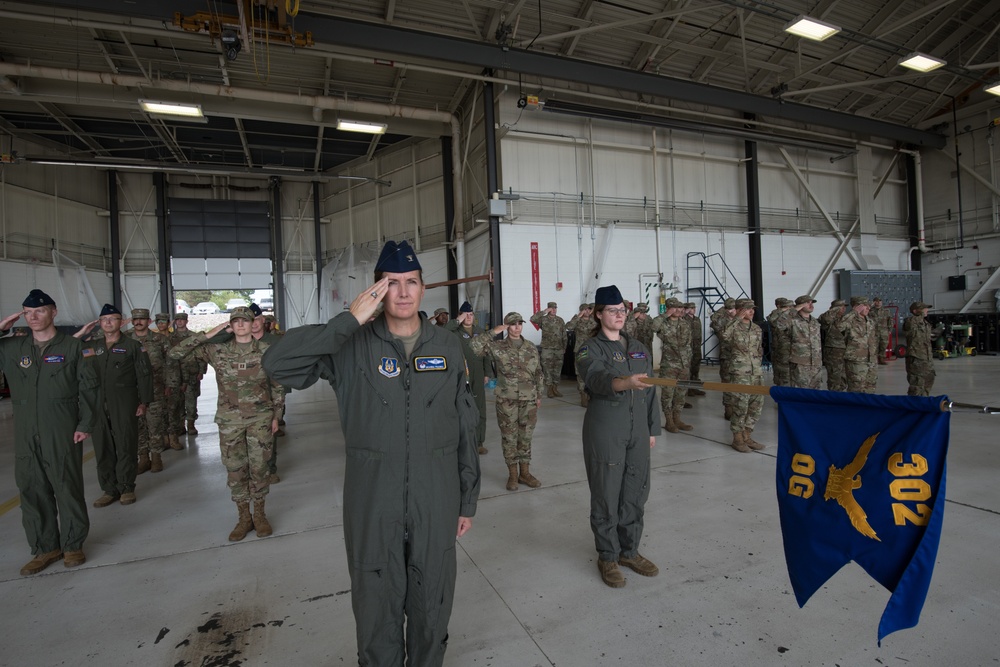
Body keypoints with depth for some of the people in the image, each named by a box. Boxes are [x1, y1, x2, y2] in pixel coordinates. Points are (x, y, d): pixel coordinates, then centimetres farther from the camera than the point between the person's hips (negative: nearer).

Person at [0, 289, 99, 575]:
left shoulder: (73, 346, -1)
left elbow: (88, 388, -2)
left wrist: (84, 424, -9)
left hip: (63, 433, -4)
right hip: (26, 435, 4)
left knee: (67, 488, 3)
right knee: (32, 490, 9)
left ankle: (72, 545, 18)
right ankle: (45, 548, 23)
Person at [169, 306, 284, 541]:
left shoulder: (265, 350, -4)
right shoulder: (217, 349, -3)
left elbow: (277, 385, 3)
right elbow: (175, 353, -7)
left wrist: (276, 416, 3)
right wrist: (207, 335, -13)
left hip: (261, 417, -1)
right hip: (230, 419, 1)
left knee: (259, 467, 6)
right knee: (235, 469, 8)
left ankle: (259, 514, 25)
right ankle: (243, 517, 25)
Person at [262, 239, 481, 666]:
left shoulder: (448, 347, -1)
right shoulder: (352, 347, -7)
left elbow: (465, 428, 3)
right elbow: (277, 363, -20)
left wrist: (468, 500, 6)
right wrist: (348, 321, -24)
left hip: (436, 502, 2)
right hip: (373, 503, -1)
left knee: (431, 608, 19)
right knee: (377, 609, 17)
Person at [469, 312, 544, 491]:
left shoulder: (531, 347, 5)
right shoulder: (497, 347, -4)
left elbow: (538, 373, 11)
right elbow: (474, 347, -17)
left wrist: (539, 395, 10)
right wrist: (493, 333, -16)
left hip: (529, 401, 3)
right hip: (507, 401, -3)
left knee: (525, 437, 12)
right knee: (509, 438, 6)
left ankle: (525, 473, 25)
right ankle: (512, 474, 20)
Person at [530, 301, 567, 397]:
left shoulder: (560, 320, 10)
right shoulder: (543, 319, -1)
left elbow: (564, 336, 12)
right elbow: (533, 319, -21)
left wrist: (564, 348, 9)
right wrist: (544, 312, -17)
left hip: (559, 349, 3)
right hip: (547, 349, -3)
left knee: (557, 369, 8)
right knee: (548, 369, -1)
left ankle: (555, 388, 19)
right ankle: (550, 389, 8)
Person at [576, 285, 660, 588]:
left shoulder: (639, 348, 11)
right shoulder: (590, 350, -7)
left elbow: (650, 391, 14)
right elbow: (598, 378, -29)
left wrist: (652, 428, 13)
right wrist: (626, 383, -47)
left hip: (637, 432, 6)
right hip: (604, 434, -5)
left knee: (636, 493, 13)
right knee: (606, 495, 4)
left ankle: (629, 551, 32)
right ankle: (607, 557, 22)